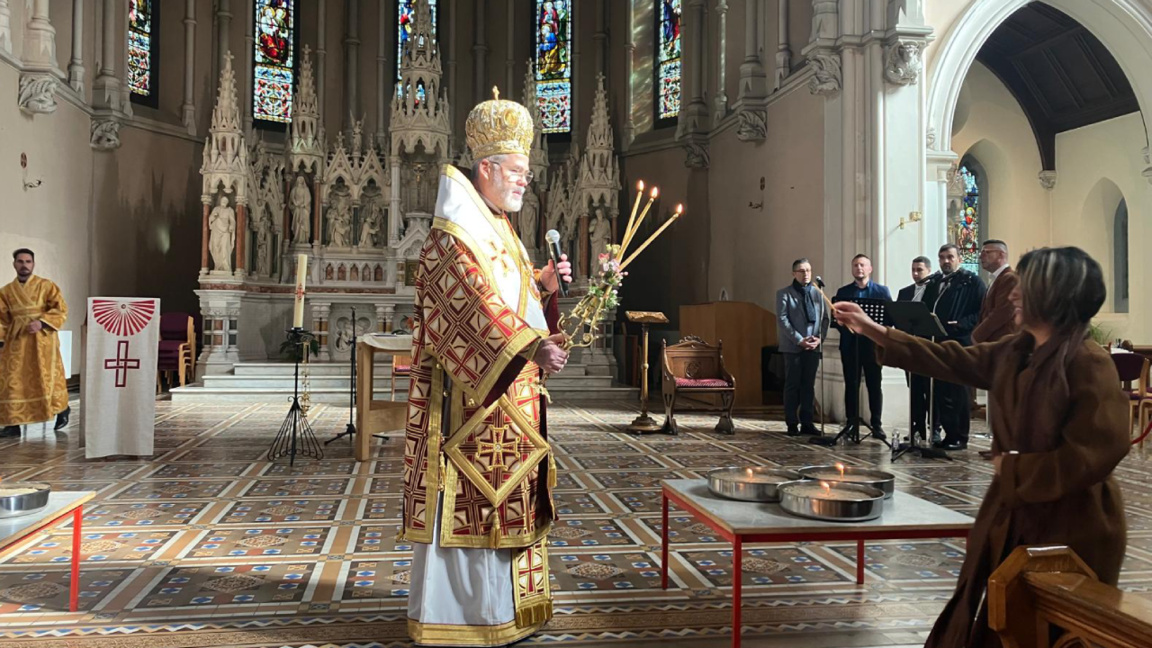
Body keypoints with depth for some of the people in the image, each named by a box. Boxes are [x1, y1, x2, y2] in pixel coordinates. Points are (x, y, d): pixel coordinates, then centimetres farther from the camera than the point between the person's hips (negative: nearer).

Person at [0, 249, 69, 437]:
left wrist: (41, 323, -19)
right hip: (16, 342, 4)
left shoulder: (46, 286, 1)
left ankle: (62, 409, 19)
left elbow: (61, 310, -5)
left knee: (46, 378, -5)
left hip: (42, 340, -4)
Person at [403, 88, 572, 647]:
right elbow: (476, 303, -27)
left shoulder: (500, 231, 17)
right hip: (467, 394, -10)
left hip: (508, 394, 10)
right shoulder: (453, 236, -13)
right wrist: (531, 345, -39)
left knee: (502, 496, 14)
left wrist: (544, 285, 5)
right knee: (467, 499, -4)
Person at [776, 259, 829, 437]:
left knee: (809, 385, 6)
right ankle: (792, 423, 5)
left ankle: (807, 423, 11)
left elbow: (825, 318, 12)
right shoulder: (784, 293, 1)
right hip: (793, 347, -4)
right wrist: (799, 340, -14)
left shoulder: (818, 293, 14)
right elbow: (782, 319, -8)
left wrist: (820, 337, -5)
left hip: (813, 347, 4)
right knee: (792, 385, 0)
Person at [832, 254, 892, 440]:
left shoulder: (882, 291, 7)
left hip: (873, 344, -1)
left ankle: (876, 425, 8)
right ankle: (851, 423, 10)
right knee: (851, 385, 3)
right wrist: (845, 328, -13)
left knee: (874, 385, 2)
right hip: (849, 345, 1)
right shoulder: (843, 292, 10)